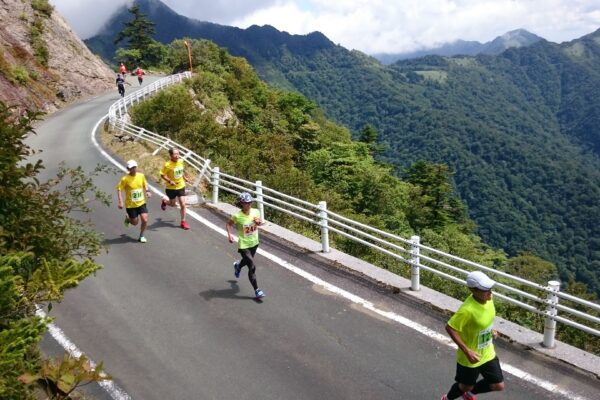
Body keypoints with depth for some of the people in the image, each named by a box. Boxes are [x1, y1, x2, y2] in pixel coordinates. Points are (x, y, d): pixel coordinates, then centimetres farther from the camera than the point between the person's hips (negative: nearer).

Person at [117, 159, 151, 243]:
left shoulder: (141, 176, -4)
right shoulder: (125, 179, -17)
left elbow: (145, 184, 14)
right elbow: (119, 189, -11)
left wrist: (147, 191, -6)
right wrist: (120, 202, -17)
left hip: (141, 203, 3)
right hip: (130, 205, -3)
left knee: (145, 220, -7)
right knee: (135, 222, 8)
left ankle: (141, 236, 17)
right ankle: (128, 219, 44)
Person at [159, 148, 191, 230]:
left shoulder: (181, 161, -7)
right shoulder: (167, 165, -23)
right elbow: (162, 175, -16)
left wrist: (185, 177, 6)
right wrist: (170, 181, -29)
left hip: (181, 186, 3)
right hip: (171, 188, -3)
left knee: (183, 205, 0)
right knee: (173, 204, 16)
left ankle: (183, 222, 14)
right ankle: (164, 200, 50)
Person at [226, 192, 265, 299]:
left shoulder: (256, 212, -11)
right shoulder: (237, 216, -21)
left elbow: (260, 222, 7)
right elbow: (228, 224, -5)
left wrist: (259, 222, -17)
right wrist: (229, 234, -20)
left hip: (254, 243, 5)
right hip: (243, 245, -5)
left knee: (247, 261, 30)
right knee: (252, 267, -10)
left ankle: (238, 266, 67)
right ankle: (257, 290, 5)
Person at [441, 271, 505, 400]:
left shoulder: (488, 297, -13)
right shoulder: (467, 309, -36)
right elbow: (450, 328, -29)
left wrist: (490, 330, 7)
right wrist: (467, 351, -29)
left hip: (488, 353, 7)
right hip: (471, 357, -7)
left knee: (498, 385, 14)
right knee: (465, 386, 17)